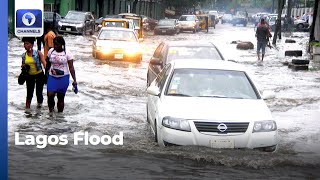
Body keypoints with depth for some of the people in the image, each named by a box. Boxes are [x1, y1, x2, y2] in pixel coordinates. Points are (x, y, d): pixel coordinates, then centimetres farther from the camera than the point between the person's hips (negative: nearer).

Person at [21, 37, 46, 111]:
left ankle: (40, 102, 30)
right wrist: (23, 66, -8)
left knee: (39, 92, 2)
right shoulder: (24, 55, 0)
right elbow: (23, 65, 16)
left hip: (39, 75, -3)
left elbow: (44, 63, -19)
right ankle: (27, 107, 14)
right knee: (29, 92, 1)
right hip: (30, 76, 3)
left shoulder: (38, 53, -12)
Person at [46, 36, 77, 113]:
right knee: (50, 95, -13)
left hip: (63, 78, -2)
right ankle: (51, 109, 9)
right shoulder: (51, 51, 3)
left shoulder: (67, 54, -6)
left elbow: (71, 67, -6)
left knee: (61, 97, 4)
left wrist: (74, 80, -11)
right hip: (52, 77, 2)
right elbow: (48, 64, 14)